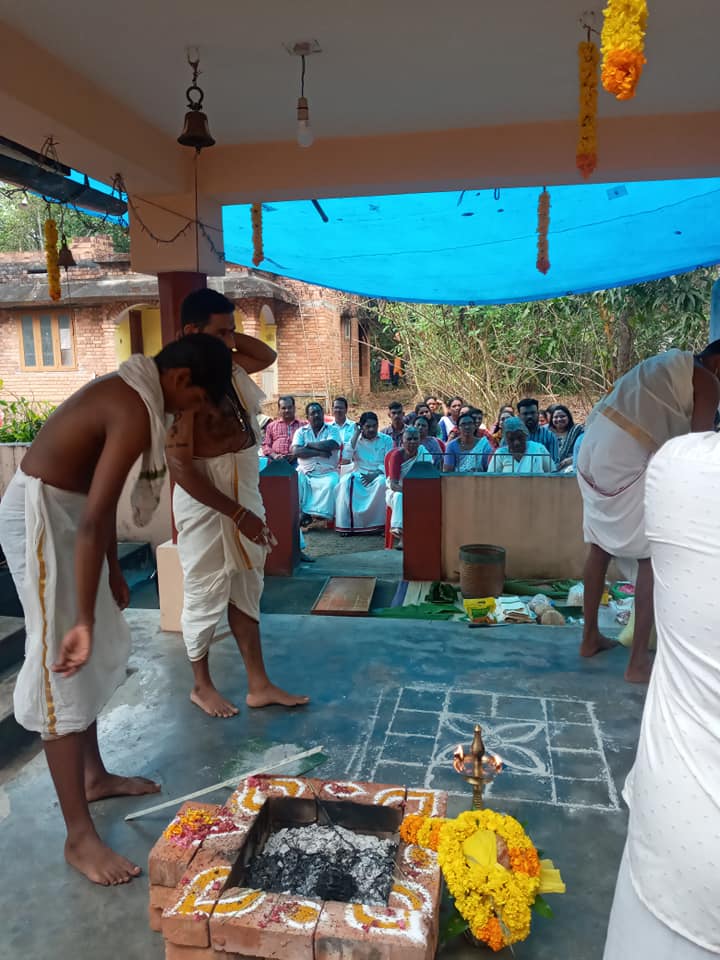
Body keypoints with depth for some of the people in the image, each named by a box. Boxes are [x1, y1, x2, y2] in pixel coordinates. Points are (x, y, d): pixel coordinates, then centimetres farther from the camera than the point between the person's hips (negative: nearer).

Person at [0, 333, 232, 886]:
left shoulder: (127, 394, 9)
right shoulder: (135, 412, -23)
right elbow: (93, 520, -29)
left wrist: (114, 571, 23)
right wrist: (83, 620, -27)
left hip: (60, 510, 11)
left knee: (97, 658, 19)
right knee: (62, 672, -5)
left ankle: (95, 776, 37)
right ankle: (79, 836, 7)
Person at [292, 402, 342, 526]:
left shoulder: (333, 430, 6)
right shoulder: (301, 431, 11)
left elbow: (329, 446, -14)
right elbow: (295, 451, -6)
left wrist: (309, 444, -3)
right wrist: (319, 452, -12)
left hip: (327, 472, -1)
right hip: (304, 472, 2)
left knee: (331, 484, -32)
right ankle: (300, 514, -17)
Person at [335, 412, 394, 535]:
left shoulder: (386, 440, 7)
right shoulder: (355, 439, 11)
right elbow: (347, 455, -8)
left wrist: (376, 473, -18)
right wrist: (356, 433, -5)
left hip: (379, 474, -1)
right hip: (359, 473, 1)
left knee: (382, 482, -37)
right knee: (346, 481, -31)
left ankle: (379, 523, -28)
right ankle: (346, 524, -27)